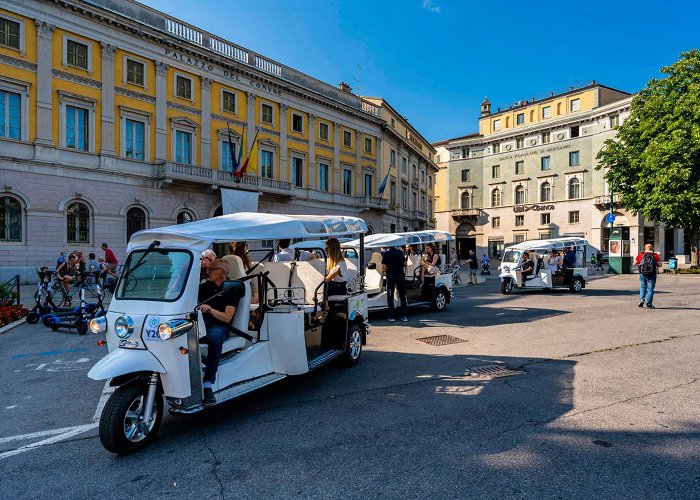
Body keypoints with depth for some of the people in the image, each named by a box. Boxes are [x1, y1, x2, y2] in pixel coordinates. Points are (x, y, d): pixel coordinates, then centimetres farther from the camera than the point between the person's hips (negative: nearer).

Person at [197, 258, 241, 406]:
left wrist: (210, 309, -18)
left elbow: (227, 317, -4)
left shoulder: (231, 290, 8)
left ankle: (208, 385, -41)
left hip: (219, 326, -4)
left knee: (214, 337, -40)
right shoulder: (204, 287, 25)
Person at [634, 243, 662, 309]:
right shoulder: (655, 255, -1)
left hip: (642, 274, 1)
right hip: (651, 274, -1)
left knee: (643, 287, 18)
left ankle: (641, 300, 2)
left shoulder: (640, 255, 3)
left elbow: (634, 263, 7)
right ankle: (649, 304, 3)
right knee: (650, 289, 4)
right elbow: (659, 265, -9)